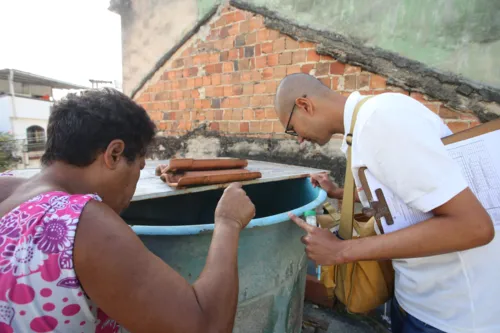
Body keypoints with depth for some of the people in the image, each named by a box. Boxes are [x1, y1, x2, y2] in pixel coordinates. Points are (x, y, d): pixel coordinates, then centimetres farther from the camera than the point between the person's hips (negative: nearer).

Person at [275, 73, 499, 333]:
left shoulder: (381, 115, -25)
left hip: (453, 306, -7)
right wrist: (337, 193, 13)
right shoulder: (367, 119, 3)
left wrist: (342, 251, -25)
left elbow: (473, 226, -28)